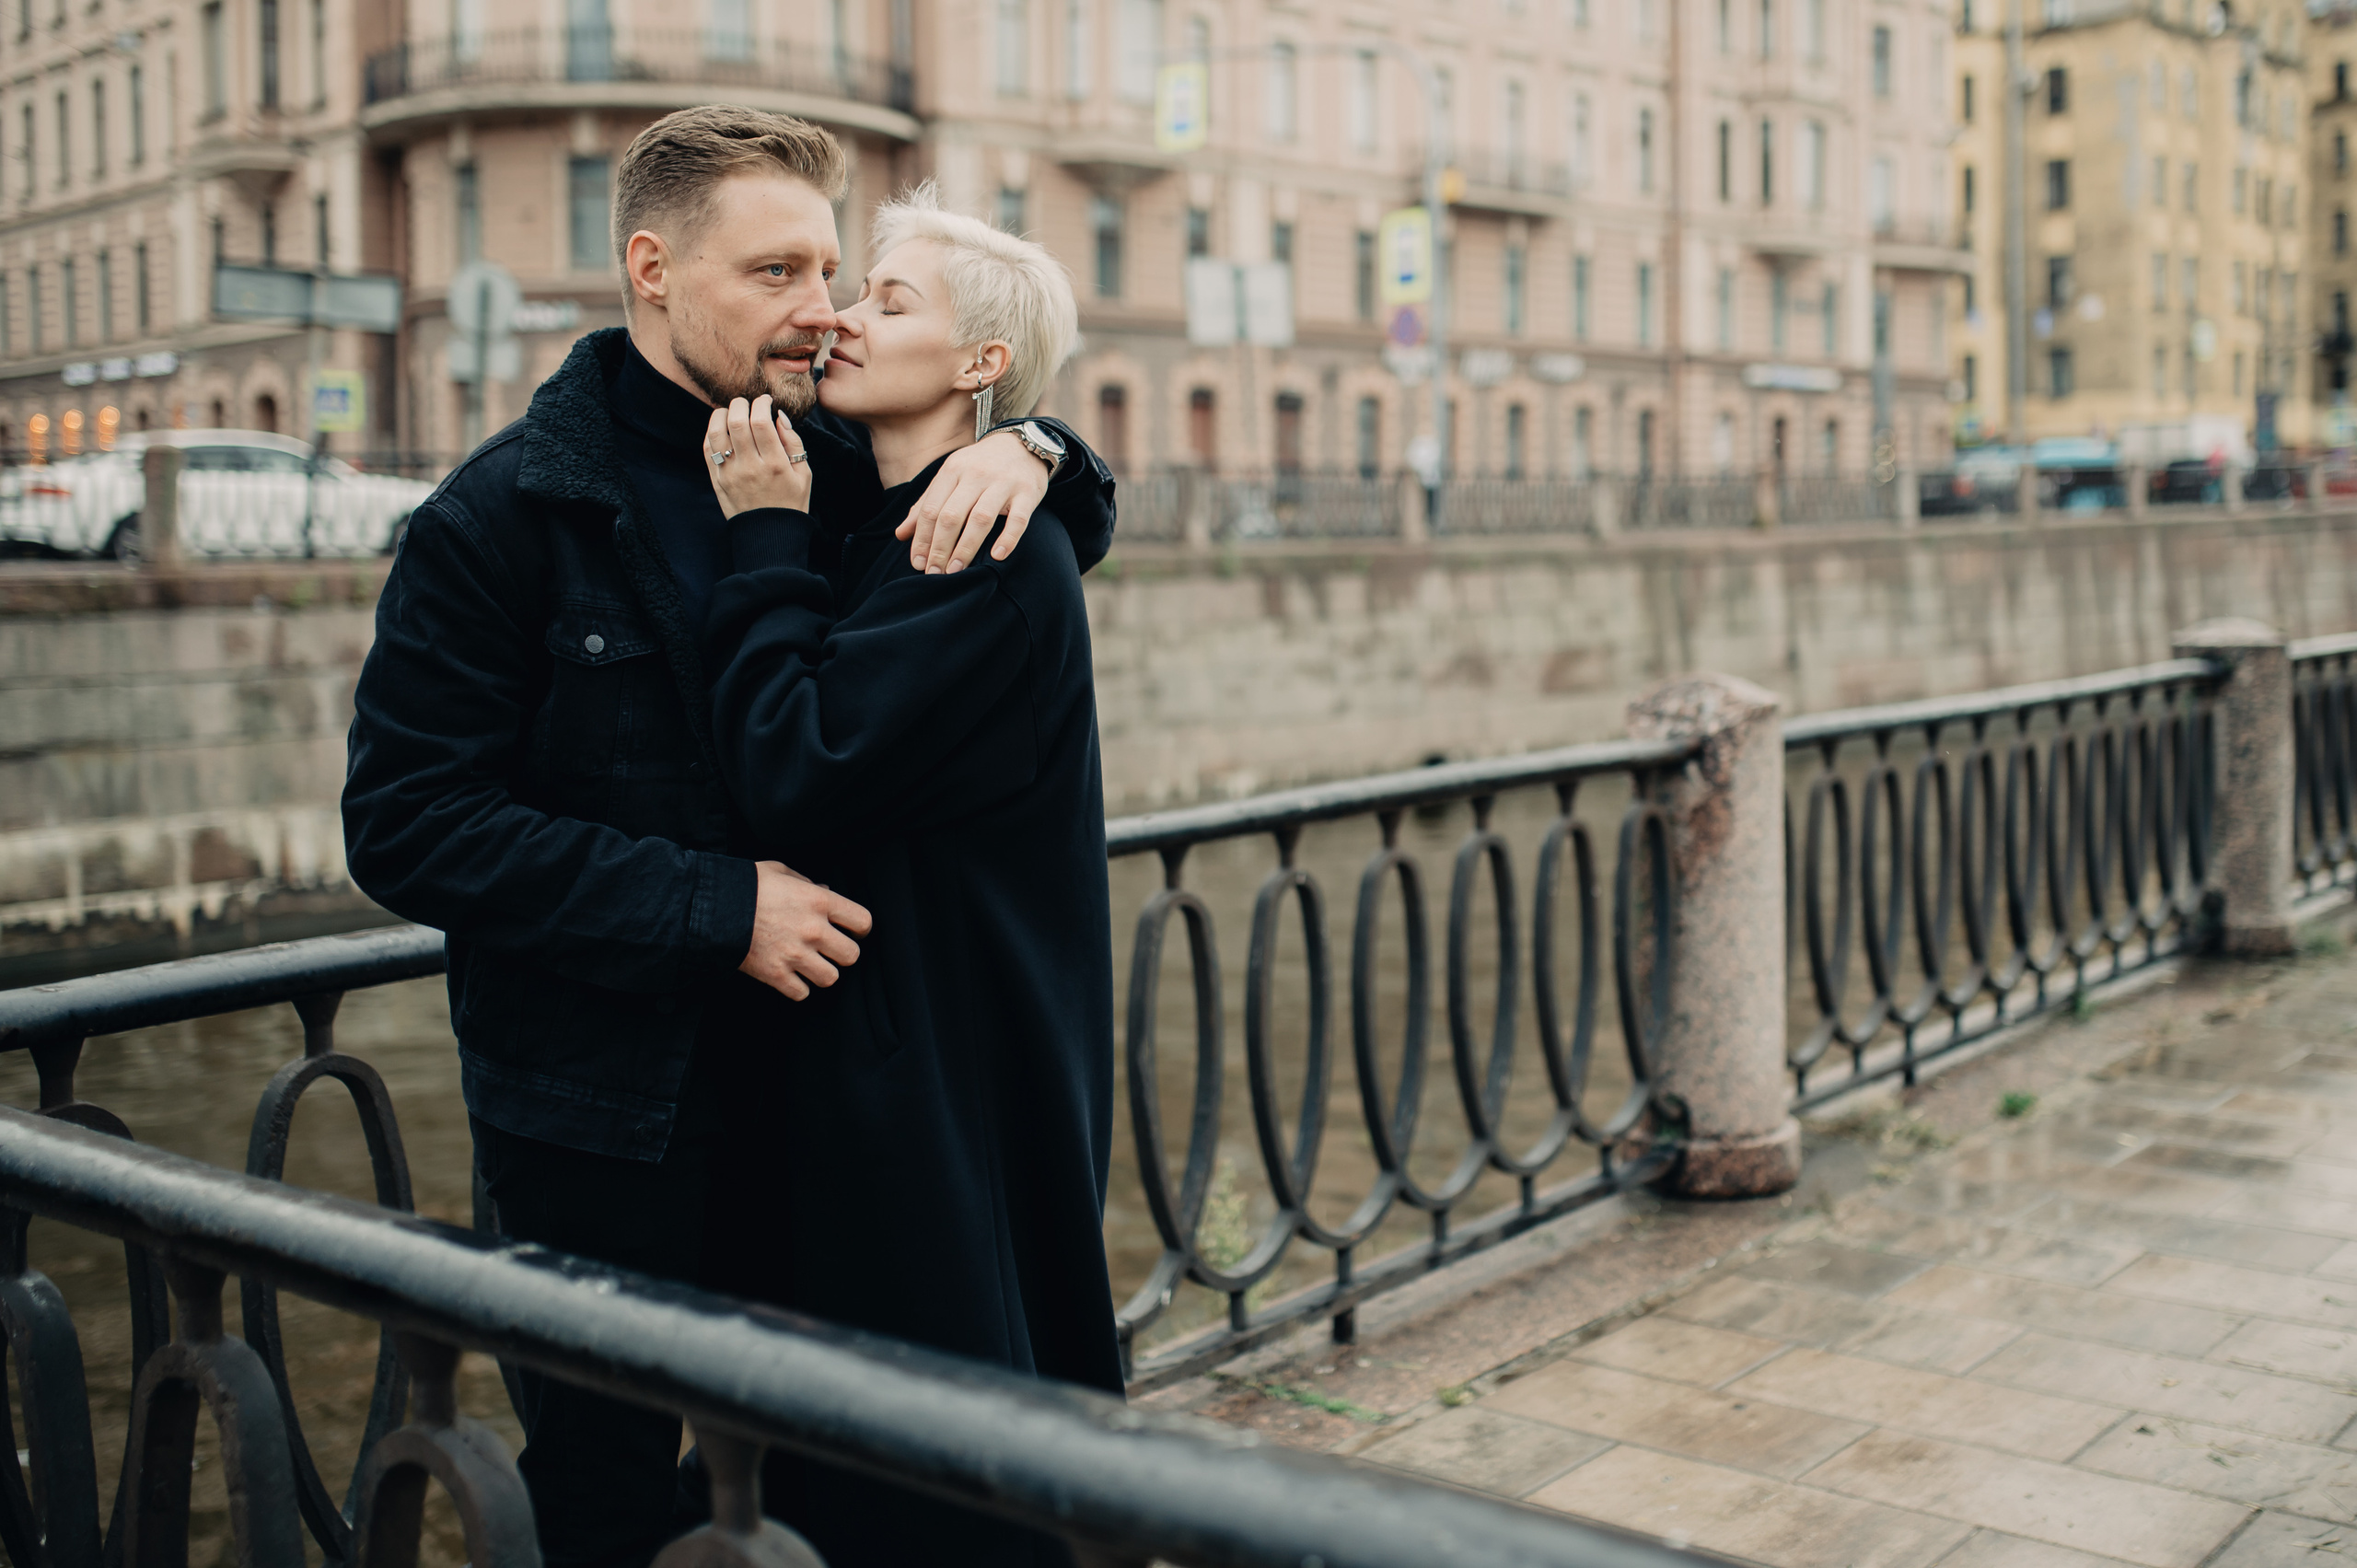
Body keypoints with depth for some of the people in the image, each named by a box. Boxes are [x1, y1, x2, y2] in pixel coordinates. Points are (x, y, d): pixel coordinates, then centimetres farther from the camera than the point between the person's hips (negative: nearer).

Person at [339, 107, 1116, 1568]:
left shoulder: (830, 465, 3)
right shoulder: (506, 512, -11)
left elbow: (1081, 535, 14)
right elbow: (409, 826, -15)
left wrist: (1025, 451, -11)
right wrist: (717, 906, -20)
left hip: (805, 1083, 5)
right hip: (599, 1112, -5)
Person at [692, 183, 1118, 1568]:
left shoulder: (998, 557, -17)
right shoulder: (868, 530, 10)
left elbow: (792, 774, -24)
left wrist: (769, 545, -15)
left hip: (950, 1079, -9)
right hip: (855, 1061, 9)